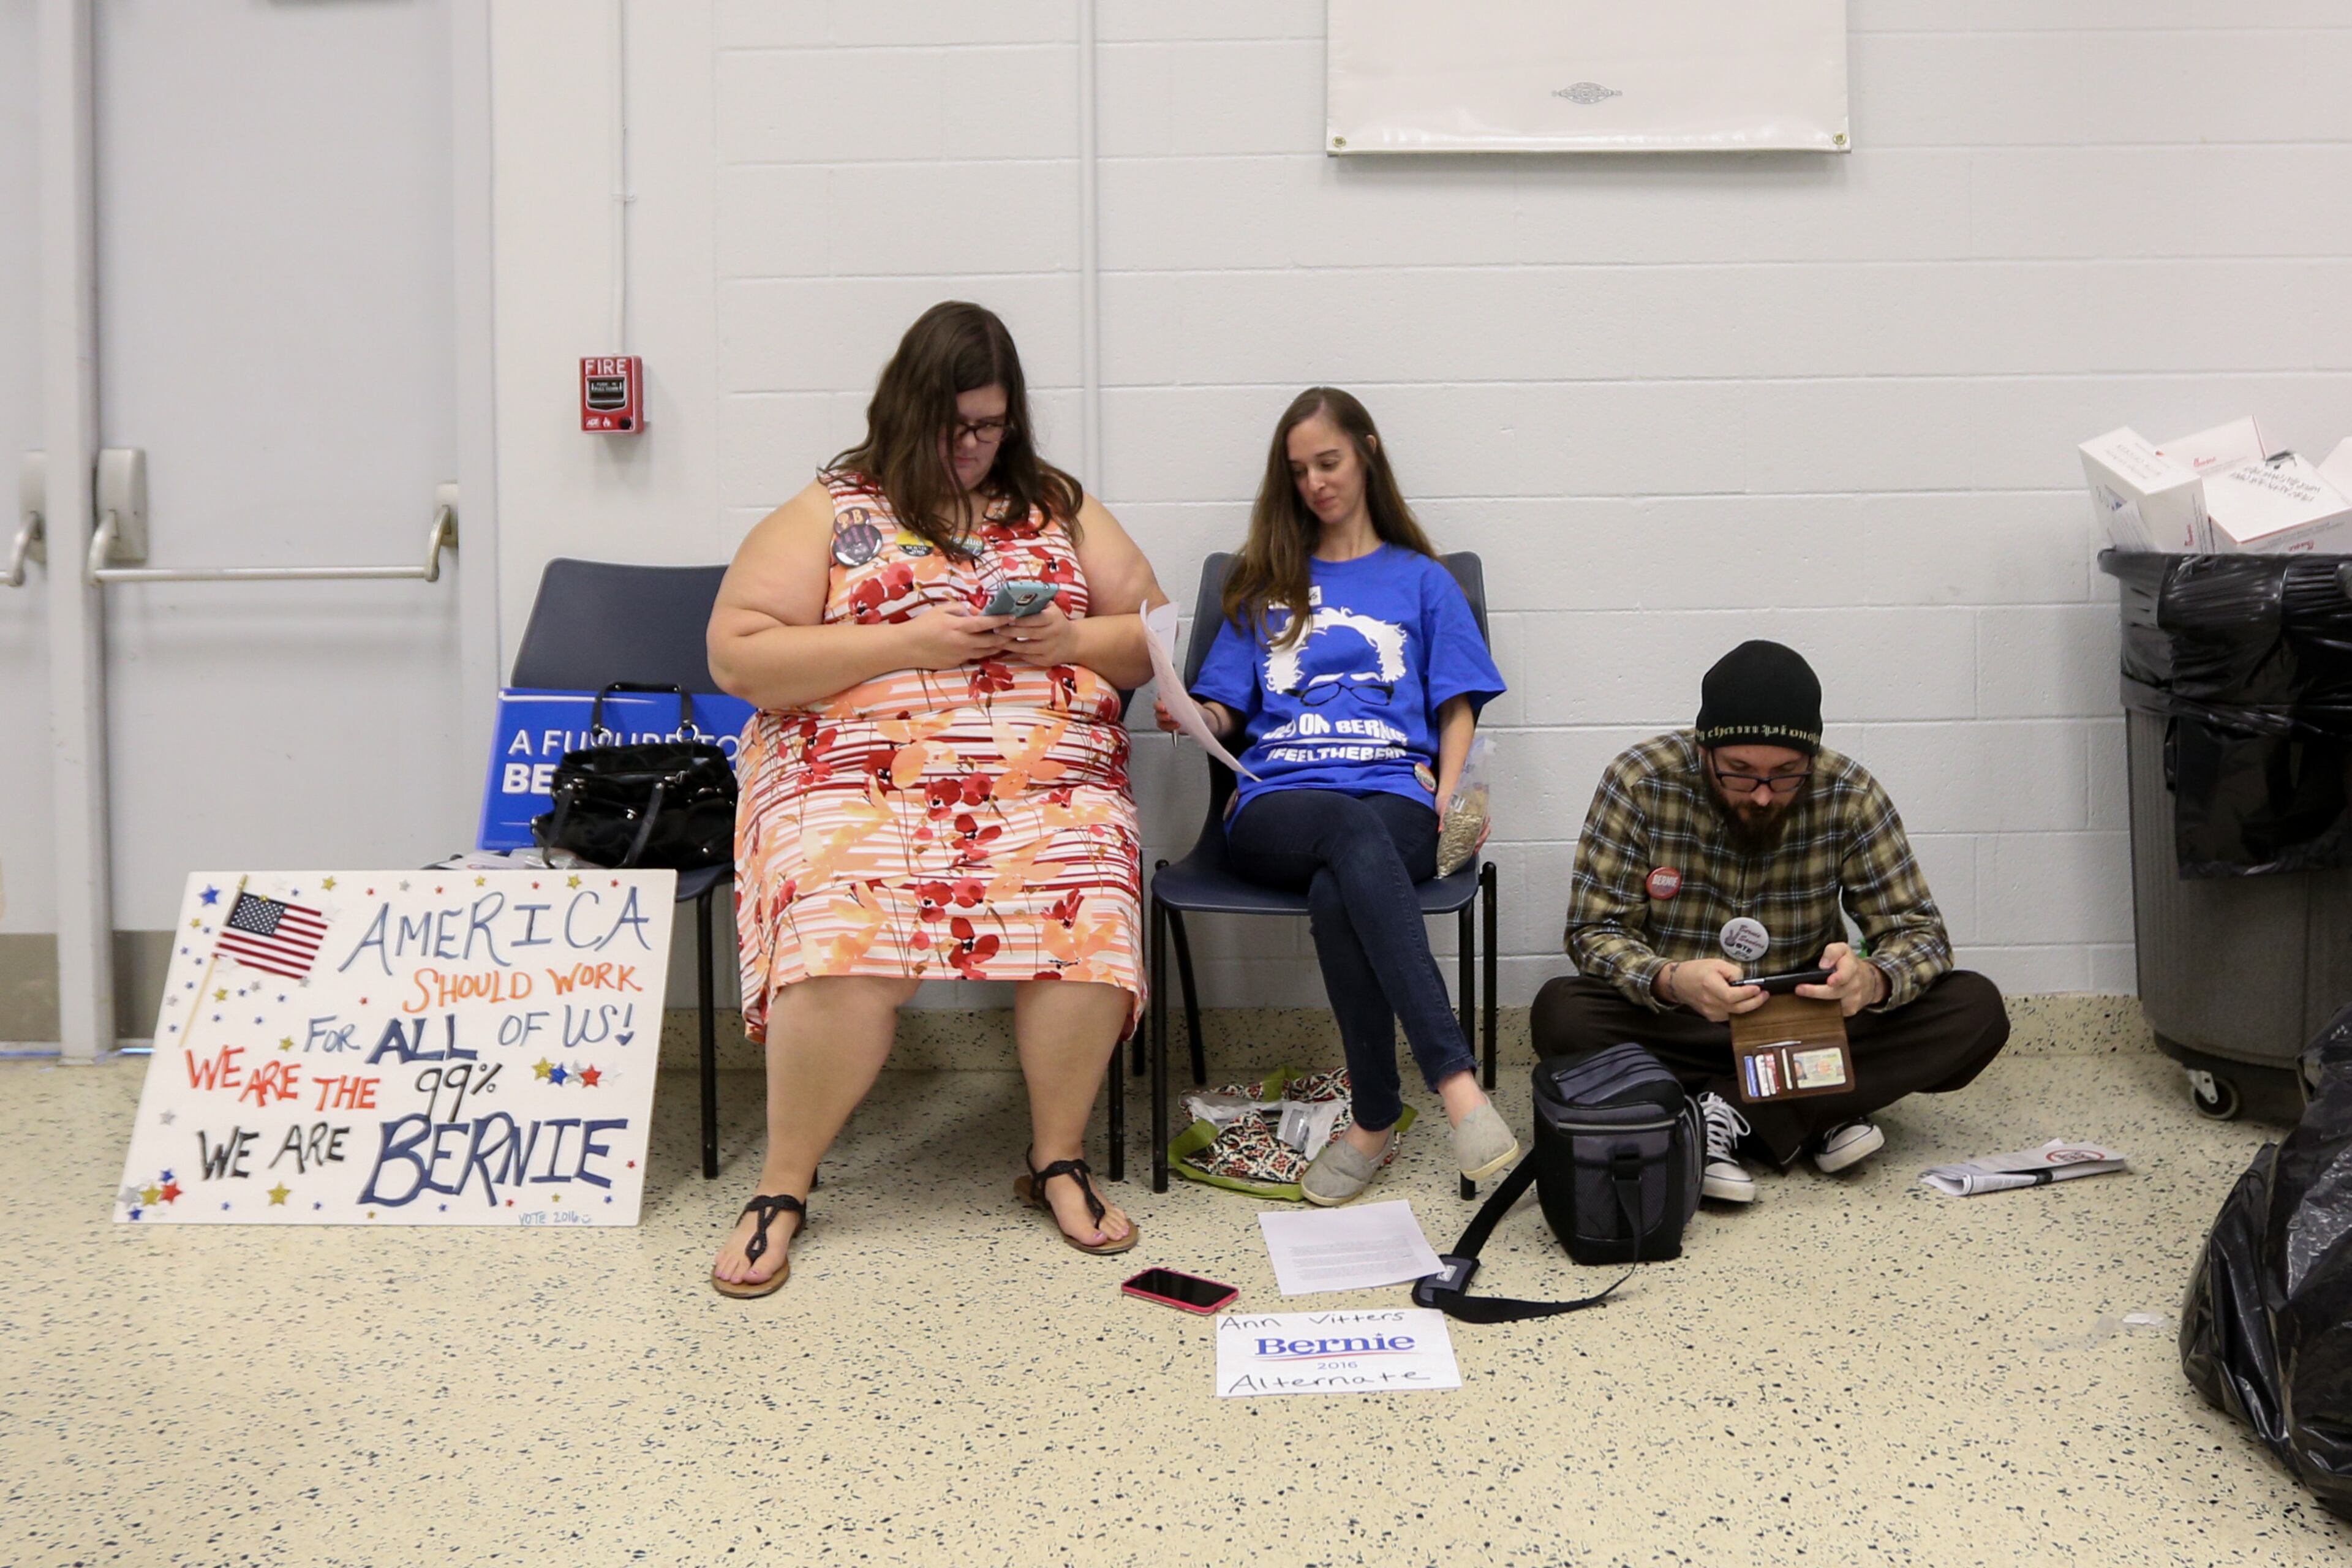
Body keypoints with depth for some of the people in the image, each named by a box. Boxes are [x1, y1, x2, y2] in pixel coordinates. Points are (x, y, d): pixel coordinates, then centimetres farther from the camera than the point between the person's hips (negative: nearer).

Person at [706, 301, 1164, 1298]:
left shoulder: (1061, 510, 20)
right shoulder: (829, 514, 11)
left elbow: (1157, 635, 20)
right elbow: (738, 656, 1)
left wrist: (1068, 639, -2)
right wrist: (907, 644, -7)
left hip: (1048, 786, 2)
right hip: (860, 778, -2)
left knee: (1089, 937, -28)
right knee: (846, 953, -31)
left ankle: (1058, 1159, -3)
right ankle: (781, 1189, -9)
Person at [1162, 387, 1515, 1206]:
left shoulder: (1421, 580, 24)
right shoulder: (1265, 585, 27)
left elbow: (1457, 706, 15)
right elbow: (1225, 714, 20)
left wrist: (1450, 799, -4)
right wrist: (1190, 713, -4)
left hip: (1397, 795, 0)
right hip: (1277, 800, 0)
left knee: (1336, 895, -39)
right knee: (1357, 832, -39)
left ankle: (1376, 1120, -30)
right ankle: (1455, 1081, -45)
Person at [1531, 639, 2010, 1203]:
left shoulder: (1849, 795, -12)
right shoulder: (1640, 783, -17)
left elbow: (1917, 930, -8)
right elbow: (1596, 929, -16)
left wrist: (1873, 980, -33)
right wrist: (1672, 982, -38)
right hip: (1672, 1021, -2)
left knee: (1976, 1011, -20)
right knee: (1560, 1014, -33)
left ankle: (1723, 1115, -25)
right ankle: (1814, 1117, -27)